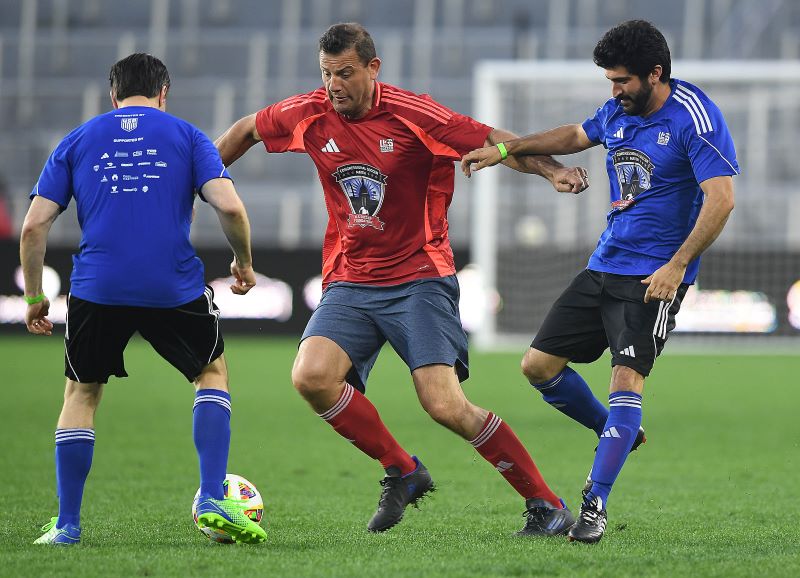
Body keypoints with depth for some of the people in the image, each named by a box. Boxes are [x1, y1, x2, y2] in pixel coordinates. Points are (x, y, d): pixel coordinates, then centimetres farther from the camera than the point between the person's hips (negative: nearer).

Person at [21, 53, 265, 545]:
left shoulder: (77, 141, 14)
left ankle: (67, 525, 14)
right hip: (174, 287, -1)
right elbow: (229, 207, -4)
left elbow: (35, 225, 6)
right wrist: (244, 264, 12)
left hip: (96, 289, 1)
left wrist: (34, 296, 16)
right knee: (213, 371, 22)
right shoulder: (186, 136, 10)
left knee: (82, 394, 20)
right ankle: (212, 500, 8)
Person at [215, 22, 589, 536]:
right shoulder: (309, 115, 0)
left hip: (420, 277, -4)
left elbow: (492, 141, -11)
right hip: (350, 282, 4)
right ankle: (402, 472, 0)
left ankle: (546, 505, -4)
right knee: (311, 377, -22)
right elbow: (247, 130, 19)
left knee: (445, 406, -18)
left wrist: (553, 170, -25)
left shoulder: (411, 114, -12)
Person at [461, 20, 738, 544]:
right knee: (539, 365, 6)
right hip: (604, 266, 8)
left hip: (654, 277, -8)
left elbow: (721, 199, -21)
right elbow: (576, 136, 30)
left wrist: (677, 265, -25)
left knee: (627, 377, -19)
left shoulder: (695, 117, -15)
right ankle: (616, 434, 27)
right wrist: (506, 150, 24)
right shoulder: (618, 112, 8)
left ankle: (596, 504, -17)